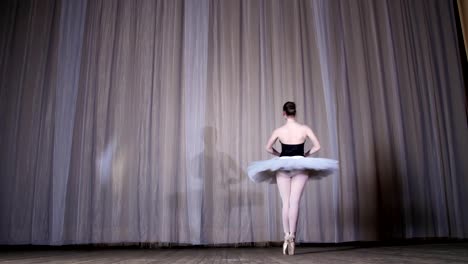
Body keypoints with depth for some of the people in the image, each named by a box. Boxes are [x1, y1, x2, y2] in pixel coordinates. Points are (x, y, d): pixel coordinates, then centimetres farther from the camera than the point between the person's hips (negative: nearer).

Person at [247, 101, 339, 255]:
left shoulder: (279, 131, -2)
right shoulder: (304, 129, -3)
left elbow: (268, 148, 7)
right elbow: (317, 146, -1)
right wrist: (305, 155, 12)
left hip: (282, 166, 0)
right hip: (301, 165, 0)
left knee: (285, 203, 7)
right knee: (294, 202, -1)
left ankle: (287, 236, 6)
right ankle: (292, 236, -6)